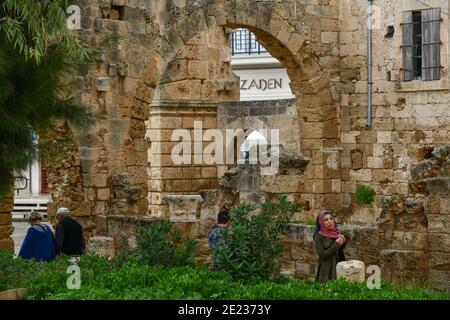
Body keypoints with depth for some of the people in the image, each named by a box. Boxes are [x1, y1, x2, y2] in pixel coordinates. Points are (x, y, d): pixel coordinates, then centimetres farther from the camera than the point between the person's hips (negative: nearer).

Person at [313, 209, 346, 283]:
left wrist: (343, 241, -7)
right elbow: (322, 255, -16)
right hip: (327, 269, -5)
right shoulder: (318, 236, -12)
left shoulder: (335, 232, 3)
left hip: (339, 267, 5)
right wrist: (336, 244, -18)